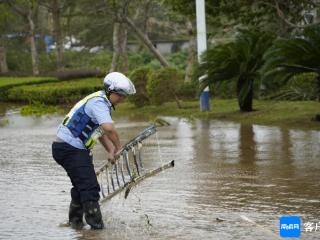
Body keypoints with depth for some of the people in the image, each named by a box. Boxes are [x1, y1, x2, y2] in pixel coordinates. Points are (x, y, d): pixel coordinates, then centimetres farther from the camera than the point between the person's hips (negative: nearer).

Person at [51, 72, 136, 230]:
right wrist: (118, 147, -17)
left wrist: (111, 151, 12)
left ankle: (75, 220, 36)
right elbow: (109, 128, -33)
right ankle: (97, 226, -11)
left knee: (82, 185, 23)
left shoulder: (101, 102, 16)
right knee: (90, 188, -12)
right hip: (71, 149, -11)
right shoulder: (99, 103, -17)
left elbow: (100, 131, 24)